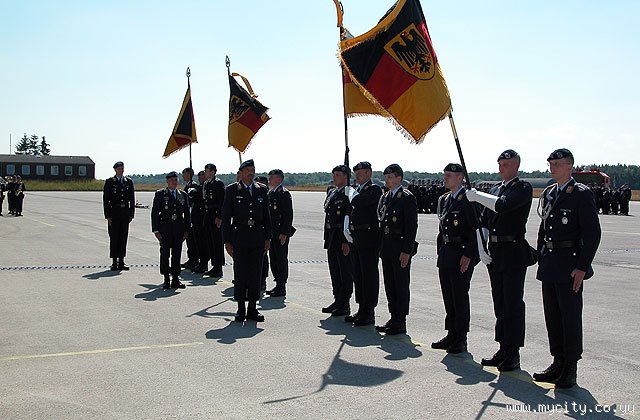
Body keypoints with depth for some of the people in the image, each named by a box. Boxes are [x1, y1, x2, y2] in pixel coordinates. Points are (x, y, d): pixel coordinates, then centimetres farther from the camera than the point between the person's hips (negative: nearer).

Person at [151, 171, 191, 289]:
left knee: (177, 254, 5)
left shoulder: (183, 195, 11)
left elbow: (186, 214, 13)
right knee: (165, 254, 0)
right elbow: (154, 213, 0)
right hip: (165, 229, -3)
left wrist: (186, 230, 6)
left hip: (179, 229, 3)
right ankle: (166, 279, 8)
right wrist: (156, 230, -7)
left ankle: (175, 279, 11)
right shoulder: (160, 194, 2)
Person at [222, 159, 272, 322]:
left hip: (258, 236, 3)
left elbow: (266, 215, 11)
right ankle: (241, 309, 11)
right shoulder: (232, 190, 1)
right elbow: (226, 217, 0)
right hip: (239, 237, -2)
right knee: (240, 273, 2)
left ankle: (252, 309, 13)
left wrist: (268, 238, 5)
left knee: (256, 273, 5)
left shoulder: (261, 189, 9)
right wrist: (227, 241, -4)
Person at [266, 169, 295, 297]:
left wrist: (284, 233, -19)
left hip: (281, 233, -9)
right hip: (271, 232, 9)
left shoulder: (284, 194, -11)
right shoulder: (270, 193, 15)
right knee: (273, 259, 12)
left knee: (281, 259, -3)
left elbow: (288, 215, -15)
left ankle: (282, 288, 3)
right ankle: (278, 285, 21)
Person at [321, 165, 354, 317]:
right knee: (334, 271, 15)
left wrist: (347, 242, -20)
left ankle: (344, 304, 7)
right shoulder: (331, 192, 15)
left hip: (344, 238, -8)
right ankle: (337, 300, 25)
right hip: (331, 236, 8)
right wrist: (327, 237, 15)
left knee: (345, 272, 0)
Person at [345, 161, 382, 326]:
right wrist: (350, 232, 10)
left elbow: (359, 202, -26)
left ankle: (369, 313, 4)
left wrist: (353, 194, -7)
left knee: (369, 275, -2)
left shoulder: (374, 189, -10)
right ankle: (362, 310, 23)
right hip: (356, 237, 9)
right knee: (358, 275, 14)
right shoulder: (357, 190, 16)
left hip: (369, 237, -9)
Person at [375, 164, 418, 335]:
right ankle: (394, 318, 22)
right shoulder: (385, 197, 14)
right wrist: (381, 247, 12)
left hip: (401, 249, -8)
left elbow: (412, 226, -15)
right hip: (386, 248, 8)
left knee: (401, 285, 0)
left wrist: (406, 251, -19)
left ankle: (400, 322, 7)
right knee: (390, 284, 13)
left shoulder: (407, 198, -10)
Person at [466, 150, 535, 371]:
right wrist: (481, 249, 5)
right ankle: (504, 349, 22)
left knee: (513, 303, -3)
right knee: (499, 303, 13)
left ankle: (513, 354, 5)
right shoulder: (495, 189, 16)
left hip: (514, 253, -7)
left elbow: (502, 205, -25)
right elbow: (484, 222, 17)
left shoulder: (523, 188, -7)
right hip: (494, 254, 7)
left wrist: (476, 196, -13)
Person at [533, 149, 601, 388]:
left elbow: (593, 234, -13)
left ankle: (570, 369, 9)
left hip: (570, 266, -7)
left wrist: (582, 267, -16)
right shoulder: (548, 194, 12)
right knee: (552, 316, 11)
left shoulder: (582, 195, -9)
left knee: (570, 317, 0)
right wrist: (541, 259, 14)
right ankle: (558, 363, 22)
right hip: (549, 265, 7)